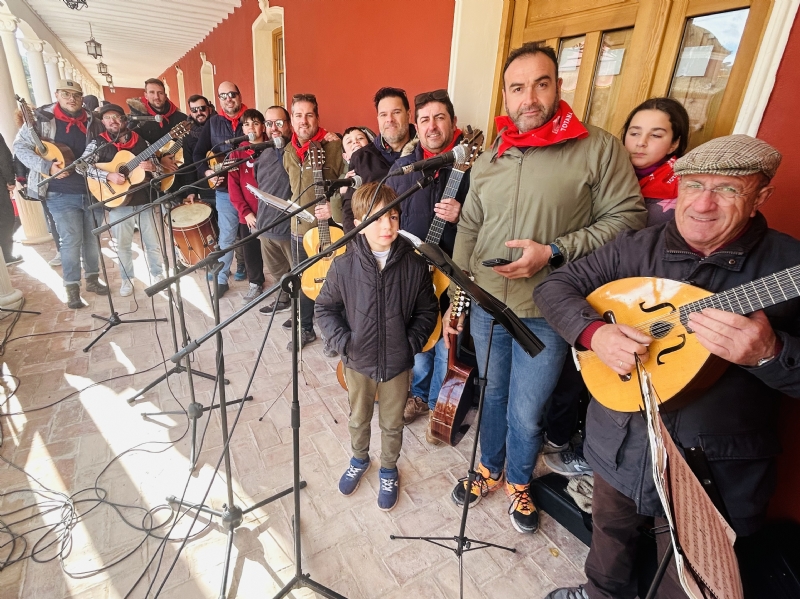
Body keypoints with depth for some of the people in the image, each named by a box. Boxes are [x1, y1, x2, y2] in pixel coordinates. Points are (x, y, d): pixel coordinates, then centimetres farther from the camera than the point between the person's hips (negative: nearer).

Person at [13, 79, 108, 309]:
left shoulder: (92, 122, 5)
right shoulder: (41, 118, -4)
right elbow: (20, 146, -2)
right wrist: (47, 166, -17)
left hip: (92, 189, 3)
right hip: (61, 193, -3)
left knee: (92, 237, 11)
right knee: (71, 241, -4)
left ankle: (92, 278, 27)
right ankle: (72, 288, 10)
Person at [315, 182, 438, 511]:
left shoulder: (414, 265, -14)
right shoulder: (343, 265, -15)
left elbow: (427, 310, -2)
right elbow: (325, 308, -3)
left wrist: (412, 343, -11)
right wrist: (343, 342, -12)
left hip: (397, 362, 0)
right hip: (358, 361, 1)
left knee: (392, 423, 19)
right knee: (358, 417, 24)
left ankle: (389, 469, 47)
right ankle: (359, 458, 54)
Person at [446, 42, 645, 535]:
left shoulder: (598, 148, -6)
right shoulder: (489, 161, 8)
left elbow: (629, 217, -8)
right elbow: (468, 230, 11)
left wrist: (553, 252, -19)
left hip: (545, 313, -4)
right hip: (486, 307, 4)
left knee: (526, 412, 9)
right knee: (492, 396, 20)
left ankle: (519, 483, 39)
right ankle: (490, 470, 45)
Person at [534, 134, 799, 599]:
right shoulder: (637, 249, -6)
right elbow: (555, 286, -5)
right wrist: (593, 332, -23)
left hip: (717, 471, -2)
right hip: (621, 446, 3)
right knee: (611, 530, 29)